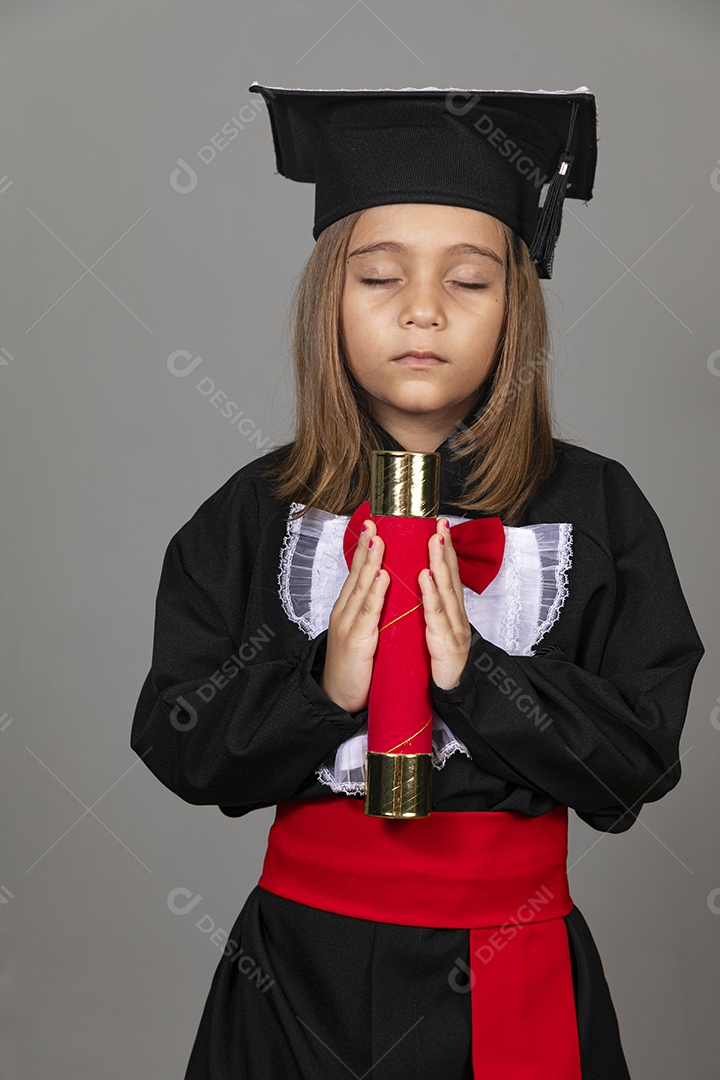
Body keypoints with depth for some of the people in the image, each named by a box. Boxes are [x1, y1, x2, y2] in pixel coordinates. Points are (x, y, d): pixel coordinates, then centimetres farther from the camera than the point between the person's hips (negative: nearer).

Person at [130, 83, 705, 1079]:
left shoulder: (596, 509, -5)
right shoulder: (259, 513, -2)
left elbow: (641, 761, -8)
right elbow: (175, 748, -4)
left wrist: (475, 673, -21)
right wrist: (322, 687, -20)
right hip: (303, 972, 1)